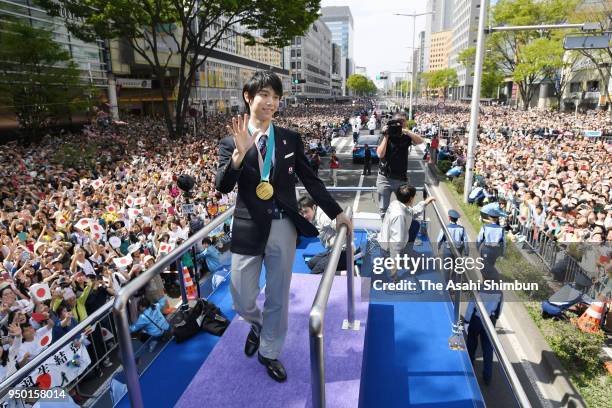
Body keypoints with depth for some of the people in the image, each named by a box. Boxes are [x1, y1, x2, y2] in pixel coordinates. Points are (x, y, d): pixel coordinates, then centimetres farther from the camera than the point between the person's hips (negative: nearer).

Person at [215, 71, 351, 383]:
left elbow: (310, 179, 7)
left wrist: (336, 213, 7)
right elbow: (222, 187, -12)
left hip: (283, 227, 1)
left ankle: (269, 352, 37)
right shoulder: (230, 142, -1)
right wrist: (240, 153, -27)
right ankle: (257, 324, 45)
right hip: (248, 228, -1)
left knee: (278, 297, 13)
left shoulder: (291, 139, 3)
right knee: (242, 300, 8)